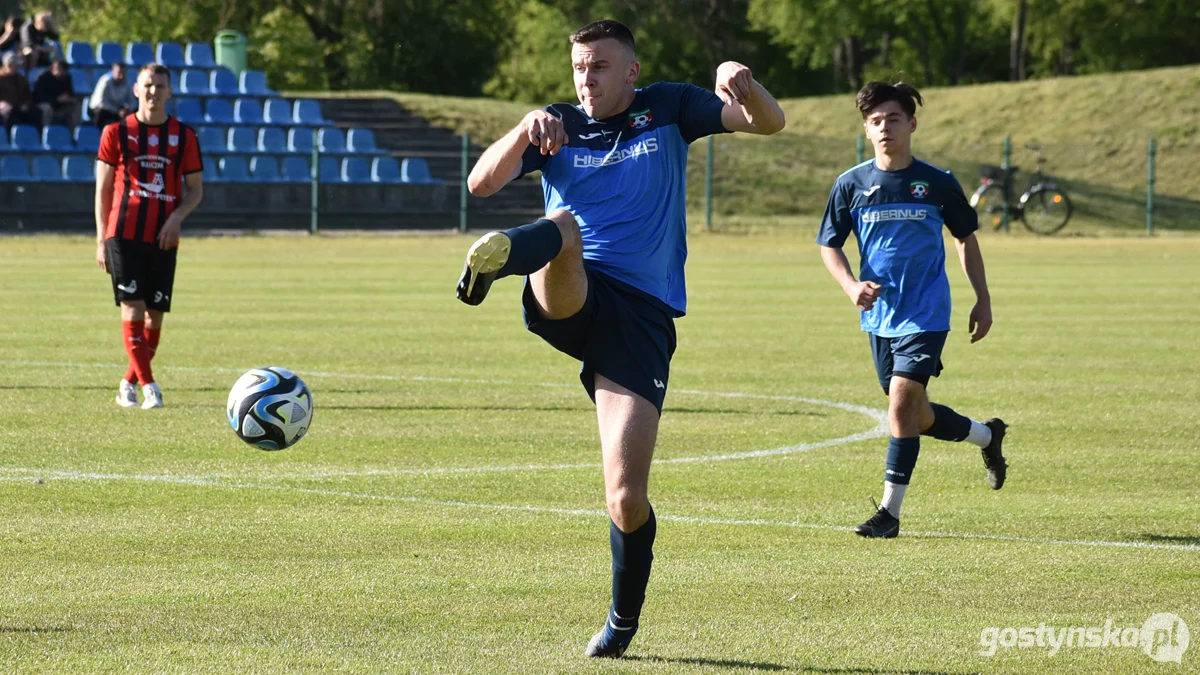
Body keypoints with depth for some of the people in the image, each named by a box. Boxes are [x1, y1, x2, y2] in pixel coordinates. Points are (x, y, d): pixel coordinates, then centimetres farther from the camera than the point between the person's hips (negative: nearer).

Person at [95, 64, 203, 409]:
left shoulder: (184, 136, 6)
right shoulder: (116, 133, 3)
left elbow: (195, 188, 10)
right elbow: (103, 188, 5)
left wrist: (177, 216, -10)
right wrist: (101, 240, 1)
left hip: (163, 238, 2)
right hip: (123, 234, -2)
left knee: (155, 313, 3)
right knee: (132, 306, -12)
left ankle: (129, 383, 19)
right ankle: (147, 385, -11)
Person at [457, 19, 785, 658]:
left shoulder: (668, 109, 11)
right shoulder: (558, 126, 12)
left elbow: (768, 122, 2)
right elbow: (481, 182, -1)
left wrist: (743, 84, -21)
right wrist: (525, 130, -20)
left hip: (641, 313, -1)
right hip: (564, 300, 1)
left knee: (626, 495, -9)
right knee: (564, 229, -36)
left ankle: (624, 618, 14)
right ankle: (496, 256, -72)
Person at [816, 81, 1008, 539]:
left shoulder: (938, 184, -2)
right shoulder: (851, 185, 1)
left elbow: (965, 239, 11)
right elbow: (829, 244, 6)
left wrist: (983, 300, 8)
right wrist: (852, 286, -12)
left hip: (926, 315, -4)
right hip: (879, 316, 4)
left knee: (902, 404, -16)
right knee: (915, 417, 12)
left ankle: (890, 511, -9)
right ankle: (987, 436, 40)